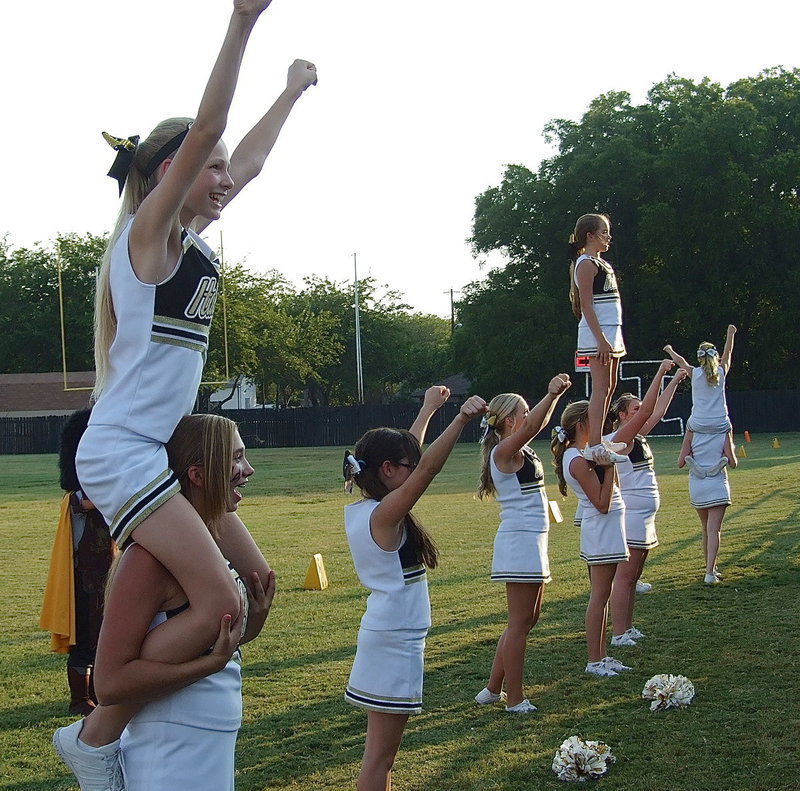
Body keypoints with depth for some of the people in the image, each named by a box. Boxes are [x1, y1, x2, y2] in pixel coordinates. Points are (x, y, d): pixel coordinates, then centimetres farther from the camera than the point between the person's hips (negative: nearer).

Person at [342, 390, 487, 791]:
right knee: (380, 753, -3)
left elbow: (407, 452, 18)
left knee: (381, 748, 15)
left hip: (383, 633, 9)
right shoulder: (384, 514, -19)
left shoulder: (359, 510, 5)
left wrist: (429, 407, 26)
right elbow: (426, 469, -33)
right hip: (395, 641, -9)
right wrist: (460, 419, -40)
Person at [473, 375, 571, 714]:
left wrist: (556, 395, 16)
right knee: (520, 622, -4)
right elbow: (531, 427, -32)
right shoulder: (504, 452, -14)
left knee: (529, 617, 16)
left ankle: (493, 688, 23)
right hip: (520, 542, -10)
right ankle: (514, 700, 3)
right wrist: (551, 395, -42)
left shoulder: (520, 450, 13)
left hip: (530, 541, 10)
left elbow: (538, 423, 26)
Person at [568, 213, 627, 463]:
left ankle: (597, 443, 14)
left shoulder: (601, 263, 20)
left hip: (610, 331, 10)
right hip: (598, 333, -10)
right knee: (601, 388, -13)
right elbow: (586, 305, -16)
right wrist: (601, 339, -22)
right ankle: (594, 446, -15)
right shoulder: (586, 263, -9)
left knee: (609, 387, 10)